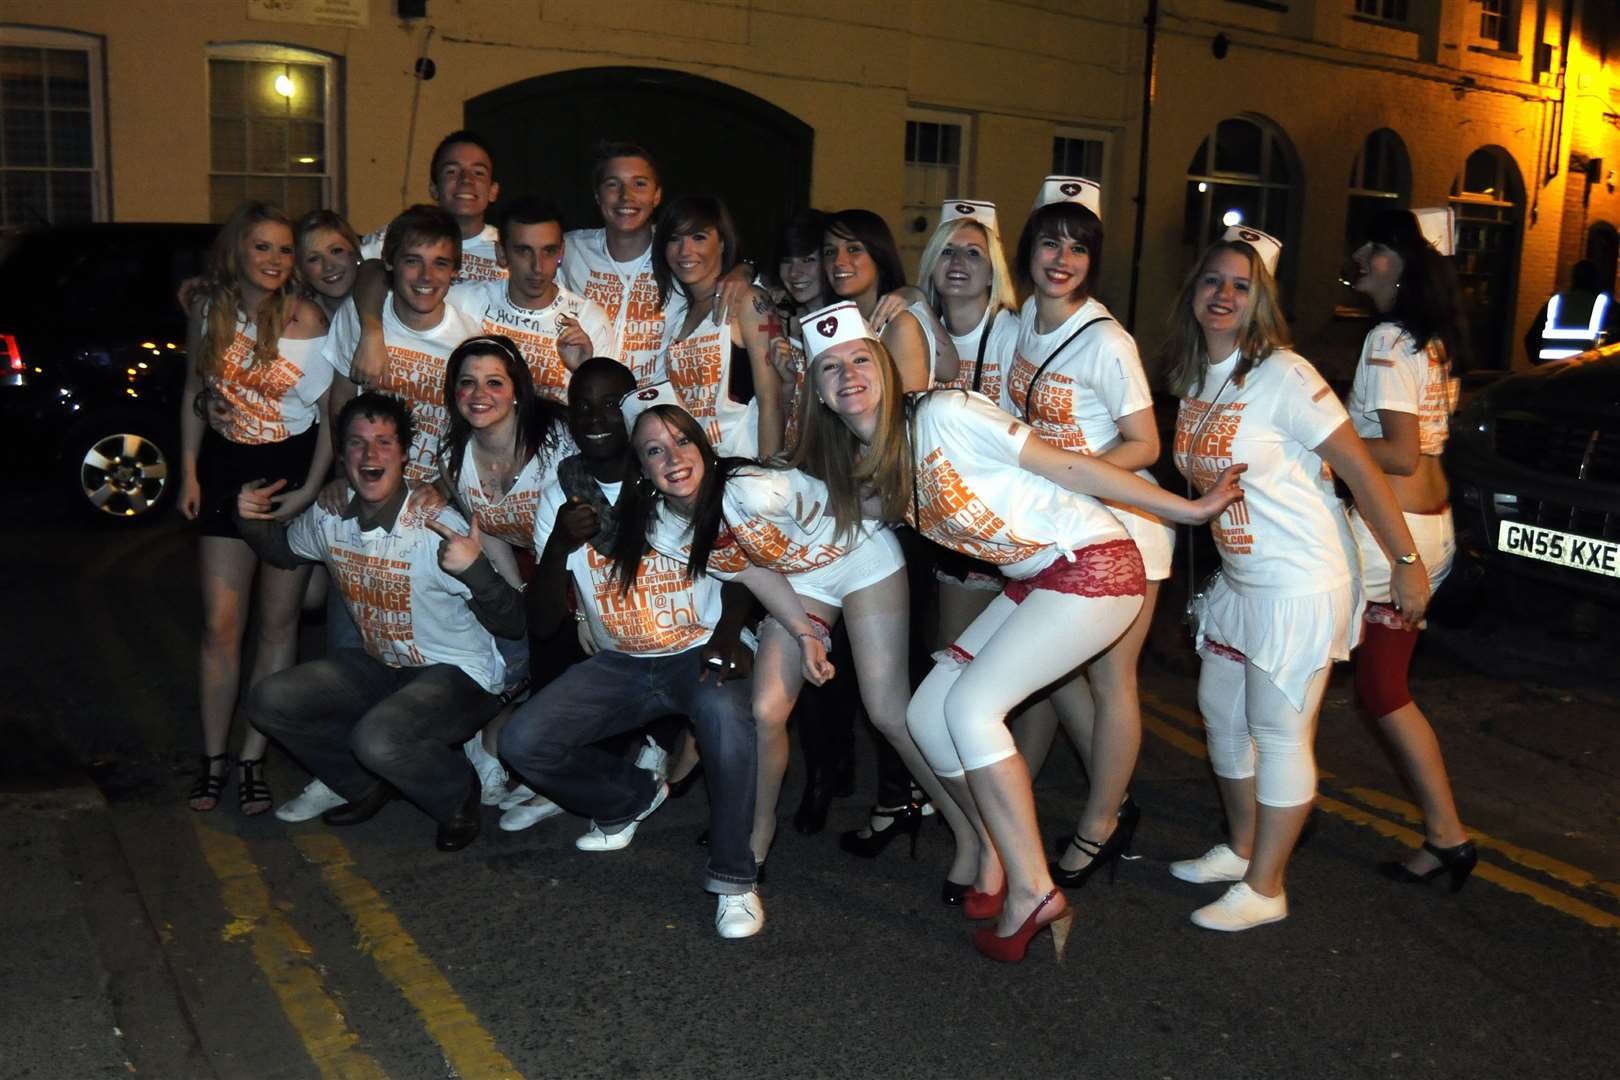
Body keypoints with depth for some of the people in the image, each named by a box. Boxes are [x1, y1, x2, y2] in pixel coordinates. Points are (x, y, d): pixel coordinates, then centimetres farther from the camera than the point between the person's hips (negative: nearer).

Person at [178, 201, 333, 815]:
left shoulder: (305, 318, -12)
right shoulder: (208, 310, 1)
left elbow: (333, 410, -10)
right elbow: (196, 390, 12)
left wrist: (310, 489, -14)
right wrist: (189, 472, 7)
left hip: (292, 470, -3)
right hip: (225, 470, 3)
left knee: (277, 623, 5)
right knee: (220, 625, 2)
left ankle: (254, 759, 15)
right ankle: (213, 759, 13)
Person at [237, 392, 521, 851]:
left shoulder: (439, 529, -24)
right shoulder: (328, 518, -5)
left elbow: (515, 623, -23)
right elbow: (284, 550, 21)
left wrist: (475, 569, -41)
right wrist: (251, 519, -1)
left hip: (458, 675, -7)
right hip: (378, 666, 7)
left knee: (377, 739, -32)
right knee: (268, 702, -3)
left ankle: (457, 793, 0)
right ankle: (369, 786, 16)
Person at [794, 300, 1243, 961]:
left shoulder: (942, 415, -16)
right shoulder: (863, 466, 7)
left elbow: (1064, 465, -13)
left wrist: (1188, 510, -9)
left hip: (1092, 565, -8)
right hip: (1032, 583, 8)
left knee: (969, 708, -16)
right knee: (926, 715, 2)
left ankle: (1032, 893, -5)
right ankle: (991, 859, 19)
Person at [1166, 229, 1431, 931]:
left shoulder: (1282, 376, -18)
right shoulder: (1191, 378, 5)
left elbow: (1361, 471, -16)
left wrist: (1406, 564, -14)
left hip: (1301, 584, -8)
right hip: (1237, 579, 8)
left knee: (1279, 735, 1)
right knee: (1221, 715, 17)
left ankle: (1264, 889, 15)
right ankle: (1241, 850, 37)